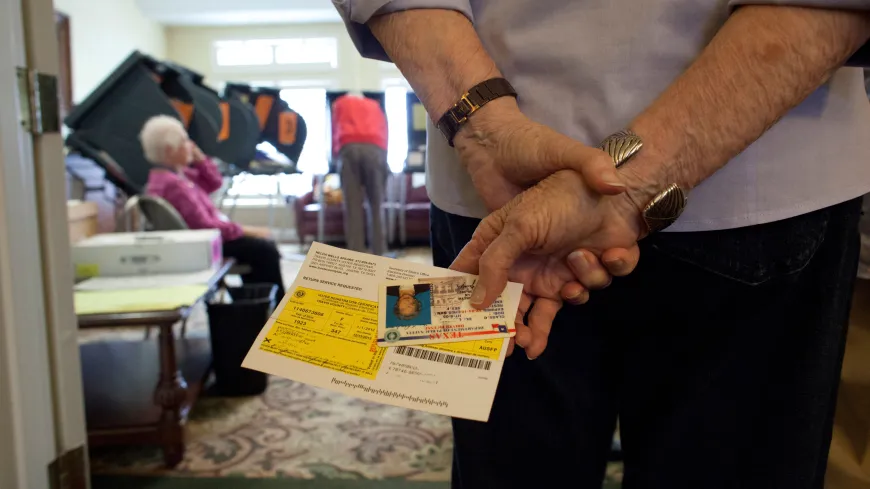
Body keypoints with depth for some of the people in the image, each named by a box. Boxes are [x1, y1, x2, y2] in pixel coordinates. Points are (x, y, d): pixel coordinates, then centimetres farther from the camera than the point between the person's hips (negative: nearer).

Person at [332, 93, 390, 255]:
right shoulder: (375, 106, 36)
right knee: (376, 207, 5)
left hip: (349, 148, -1)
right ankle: (379, 256, 0)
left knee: (352, 208, -2)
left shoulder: (340, 104, 32)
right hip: (375, 149, 1)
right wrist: (383, 155, 37)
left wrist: (336, 152, 42)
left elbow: (335, 132, 29)